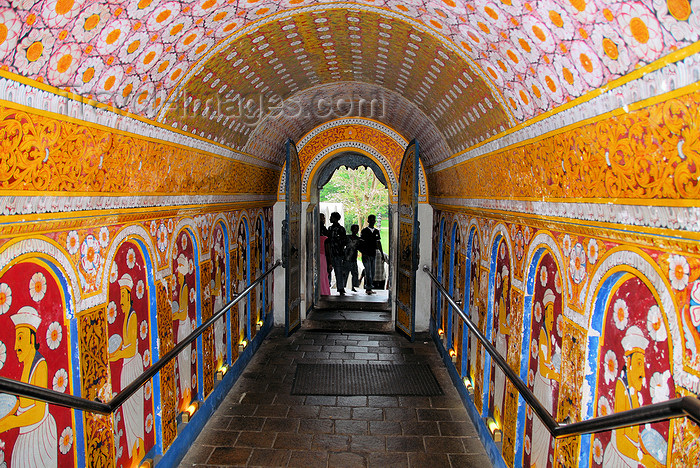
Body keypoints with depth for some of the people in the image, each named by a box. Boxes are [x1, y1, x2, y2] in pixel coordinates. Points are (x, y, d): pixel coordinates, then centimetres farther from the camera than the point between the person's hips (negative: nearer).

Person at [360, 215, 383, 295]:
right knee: (368, 272, -11)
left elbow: (378, 243, 16)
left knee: (372, 273, 7)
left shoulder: (377, 231, 13)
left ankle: (368, 288, 15)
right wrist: (364, 253, -13)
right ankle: (369, 288, -10)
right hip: (366, 255, -5)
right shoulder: (364, 231, -2)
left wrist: (382, 254, 11)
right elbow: (361, 243, -4)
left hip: (373, 255, 5)